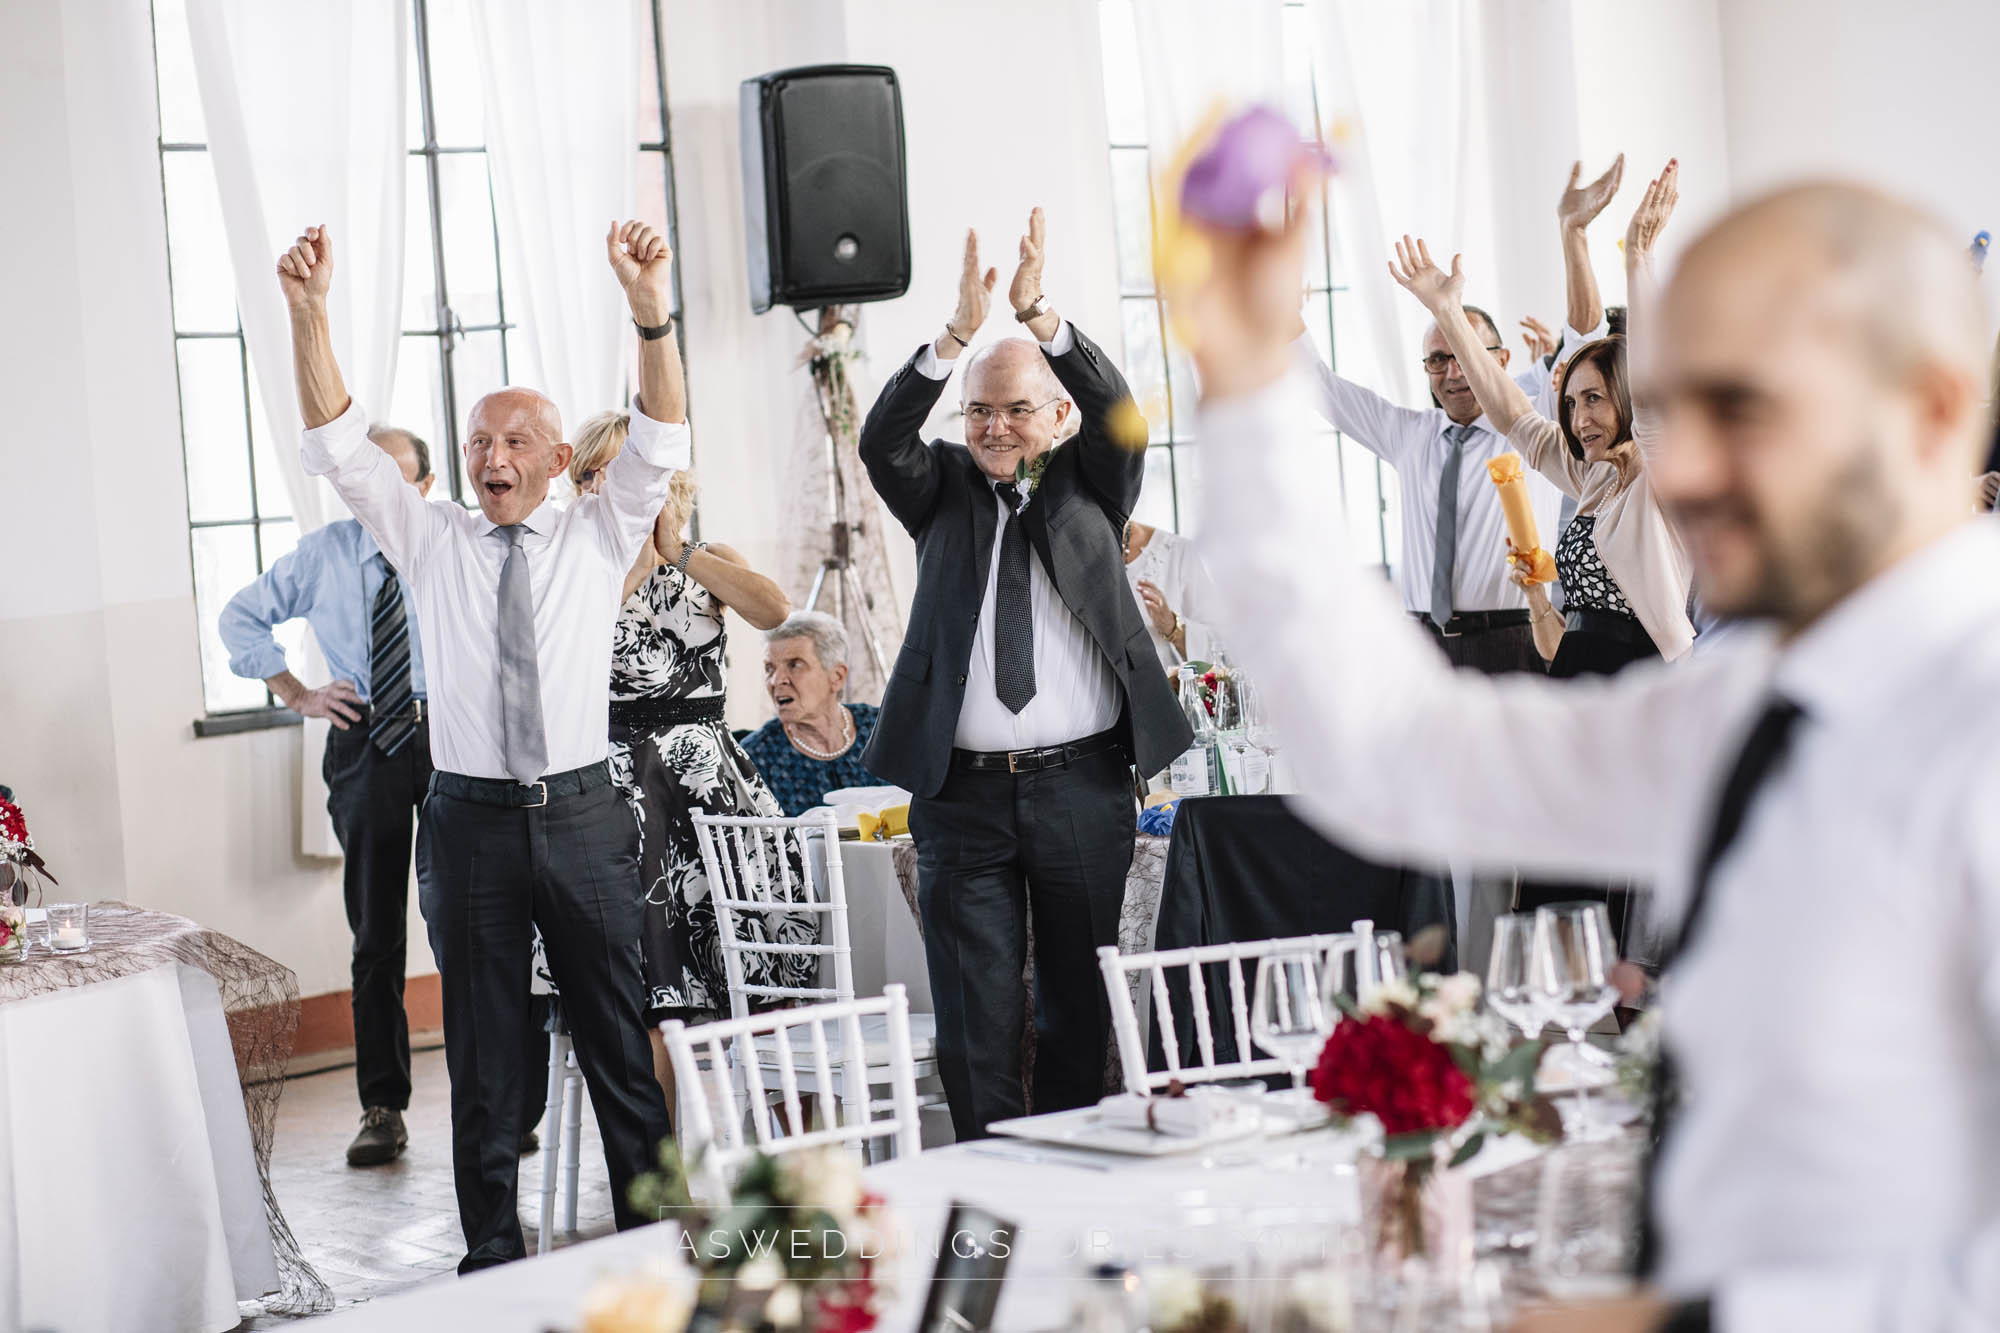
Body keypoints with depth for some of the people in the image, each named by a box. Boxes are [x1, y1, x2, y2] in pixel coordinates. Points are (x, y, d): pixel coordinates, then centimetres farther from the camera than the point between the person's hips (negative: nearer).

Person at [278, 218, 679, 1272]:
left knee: (620, 1042, 6)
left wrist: (651, 312, -25)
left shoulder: (597, 538, 5)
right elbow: (339, 447, -2)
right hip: (471, 819, 1)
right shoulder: (431, 542, 7)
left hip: (582, 816, -1)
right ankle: (493, 1257, 15)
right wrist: (309, 315, -17)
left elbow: (659, 442, -9)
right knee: (482, 1055, 7)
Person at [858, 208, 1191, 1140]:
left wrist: (1038, 314, -23)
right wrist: (958, 331, -22)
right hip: (962, 791, 0)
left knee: (1080, 1003, 10)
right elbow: (881, 441, -9)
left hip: (1084, 786, 0)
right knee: (975, 1016, 0)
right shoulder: (943, 492, 9)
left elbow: (1118, 414, -10)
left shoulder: (1090, 486, 8)